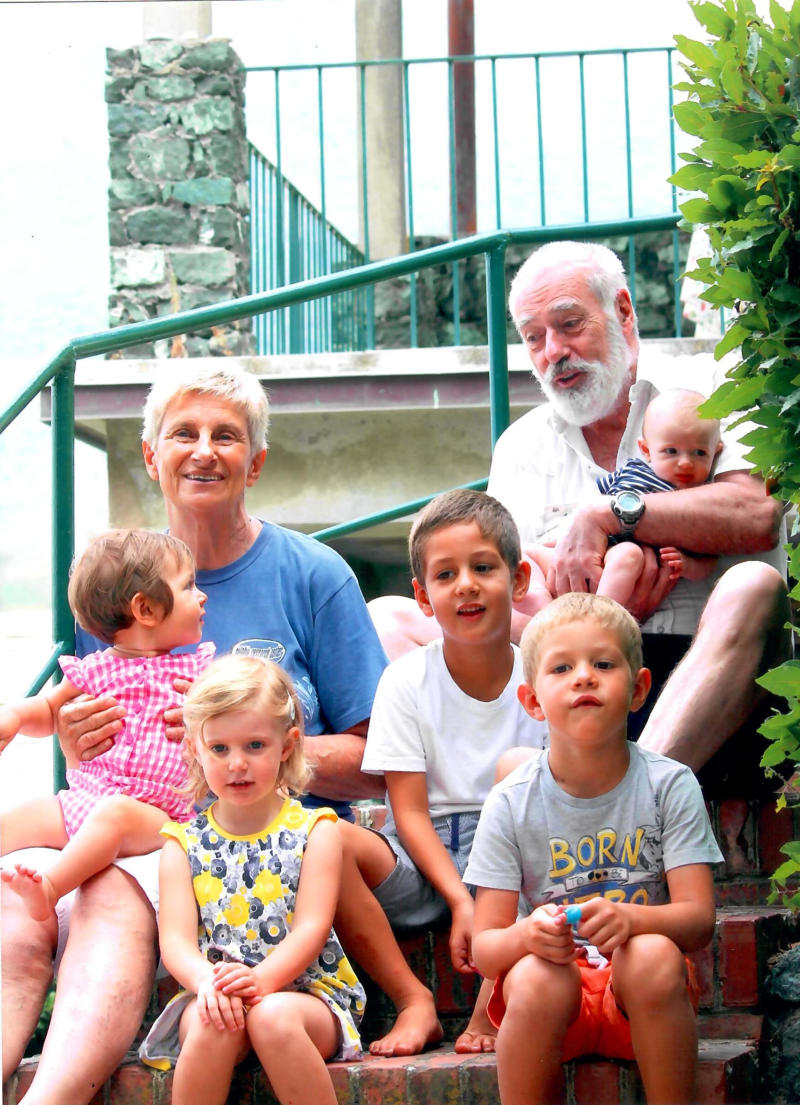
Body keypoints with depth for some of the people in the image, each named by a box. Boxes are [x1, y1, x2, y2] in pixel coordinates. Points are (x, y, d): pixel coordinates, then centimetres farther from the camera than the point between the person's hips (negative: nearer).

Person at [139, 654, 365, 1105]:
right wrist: (205, 978, -26)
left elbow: (311, 927, -8)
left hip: (308, 992, -1)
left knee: (273, 1016, -35)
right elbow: (175, 938, -2)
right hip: (213, 996, 2)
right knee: (215, 1021, -33)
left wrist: (262, 977, -28)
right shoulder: (184, 844, 10)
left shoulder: (314, 830, 4)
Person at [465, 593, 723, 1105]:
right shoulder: (511, 804, -4)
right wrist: (528, 936, -30)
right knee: (537, 979, -33)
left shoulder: (669, 785, -4)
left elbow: (699, 919, -11)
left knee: (653, 956, -32)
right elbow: (484, 946, -5)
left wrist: (630, 919, -33)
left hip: (641, 995, 0)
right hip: (554, 982, 0)